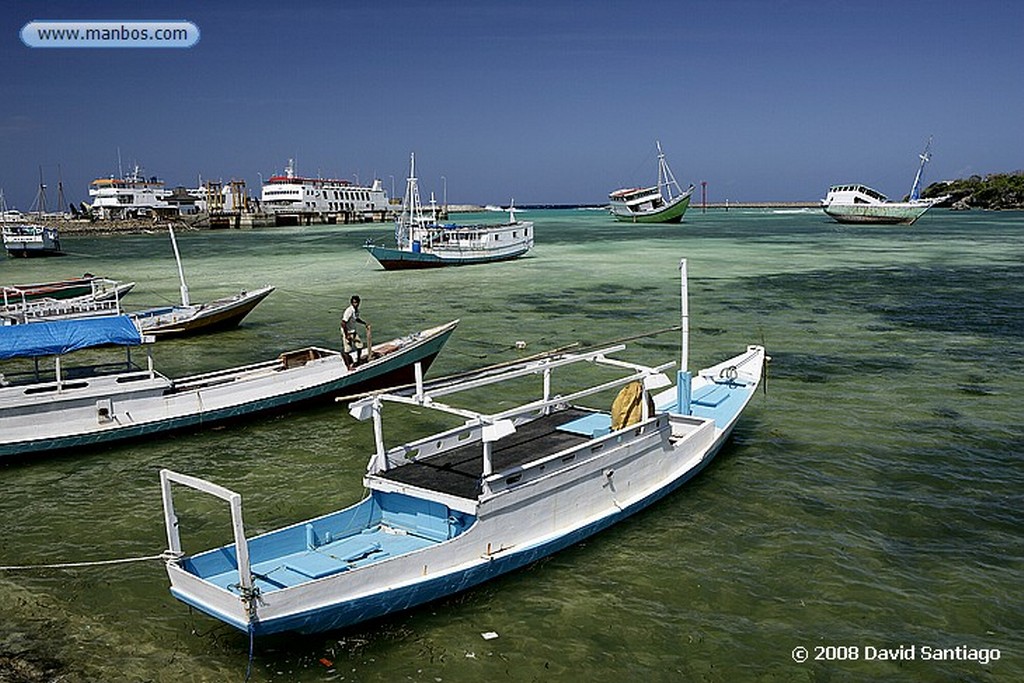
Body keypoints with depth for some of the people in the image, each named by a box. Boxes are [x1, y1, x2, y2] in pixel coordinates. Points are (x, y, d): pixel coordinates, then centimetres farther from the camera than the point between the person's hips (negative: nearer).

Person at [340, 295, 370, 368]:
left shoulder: (357, 310, 0)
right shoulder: (349, 311, -26)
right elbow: (343, 323, -28)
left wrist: (365, 323, 11)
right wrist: (347, 335, -26)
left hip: (353, 331, 9)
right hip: (346, 332, -9)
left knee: (360, 346, 14)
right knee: (347, 350, -2)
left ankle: (357, 362, 34)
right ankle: (349, 366, 7)